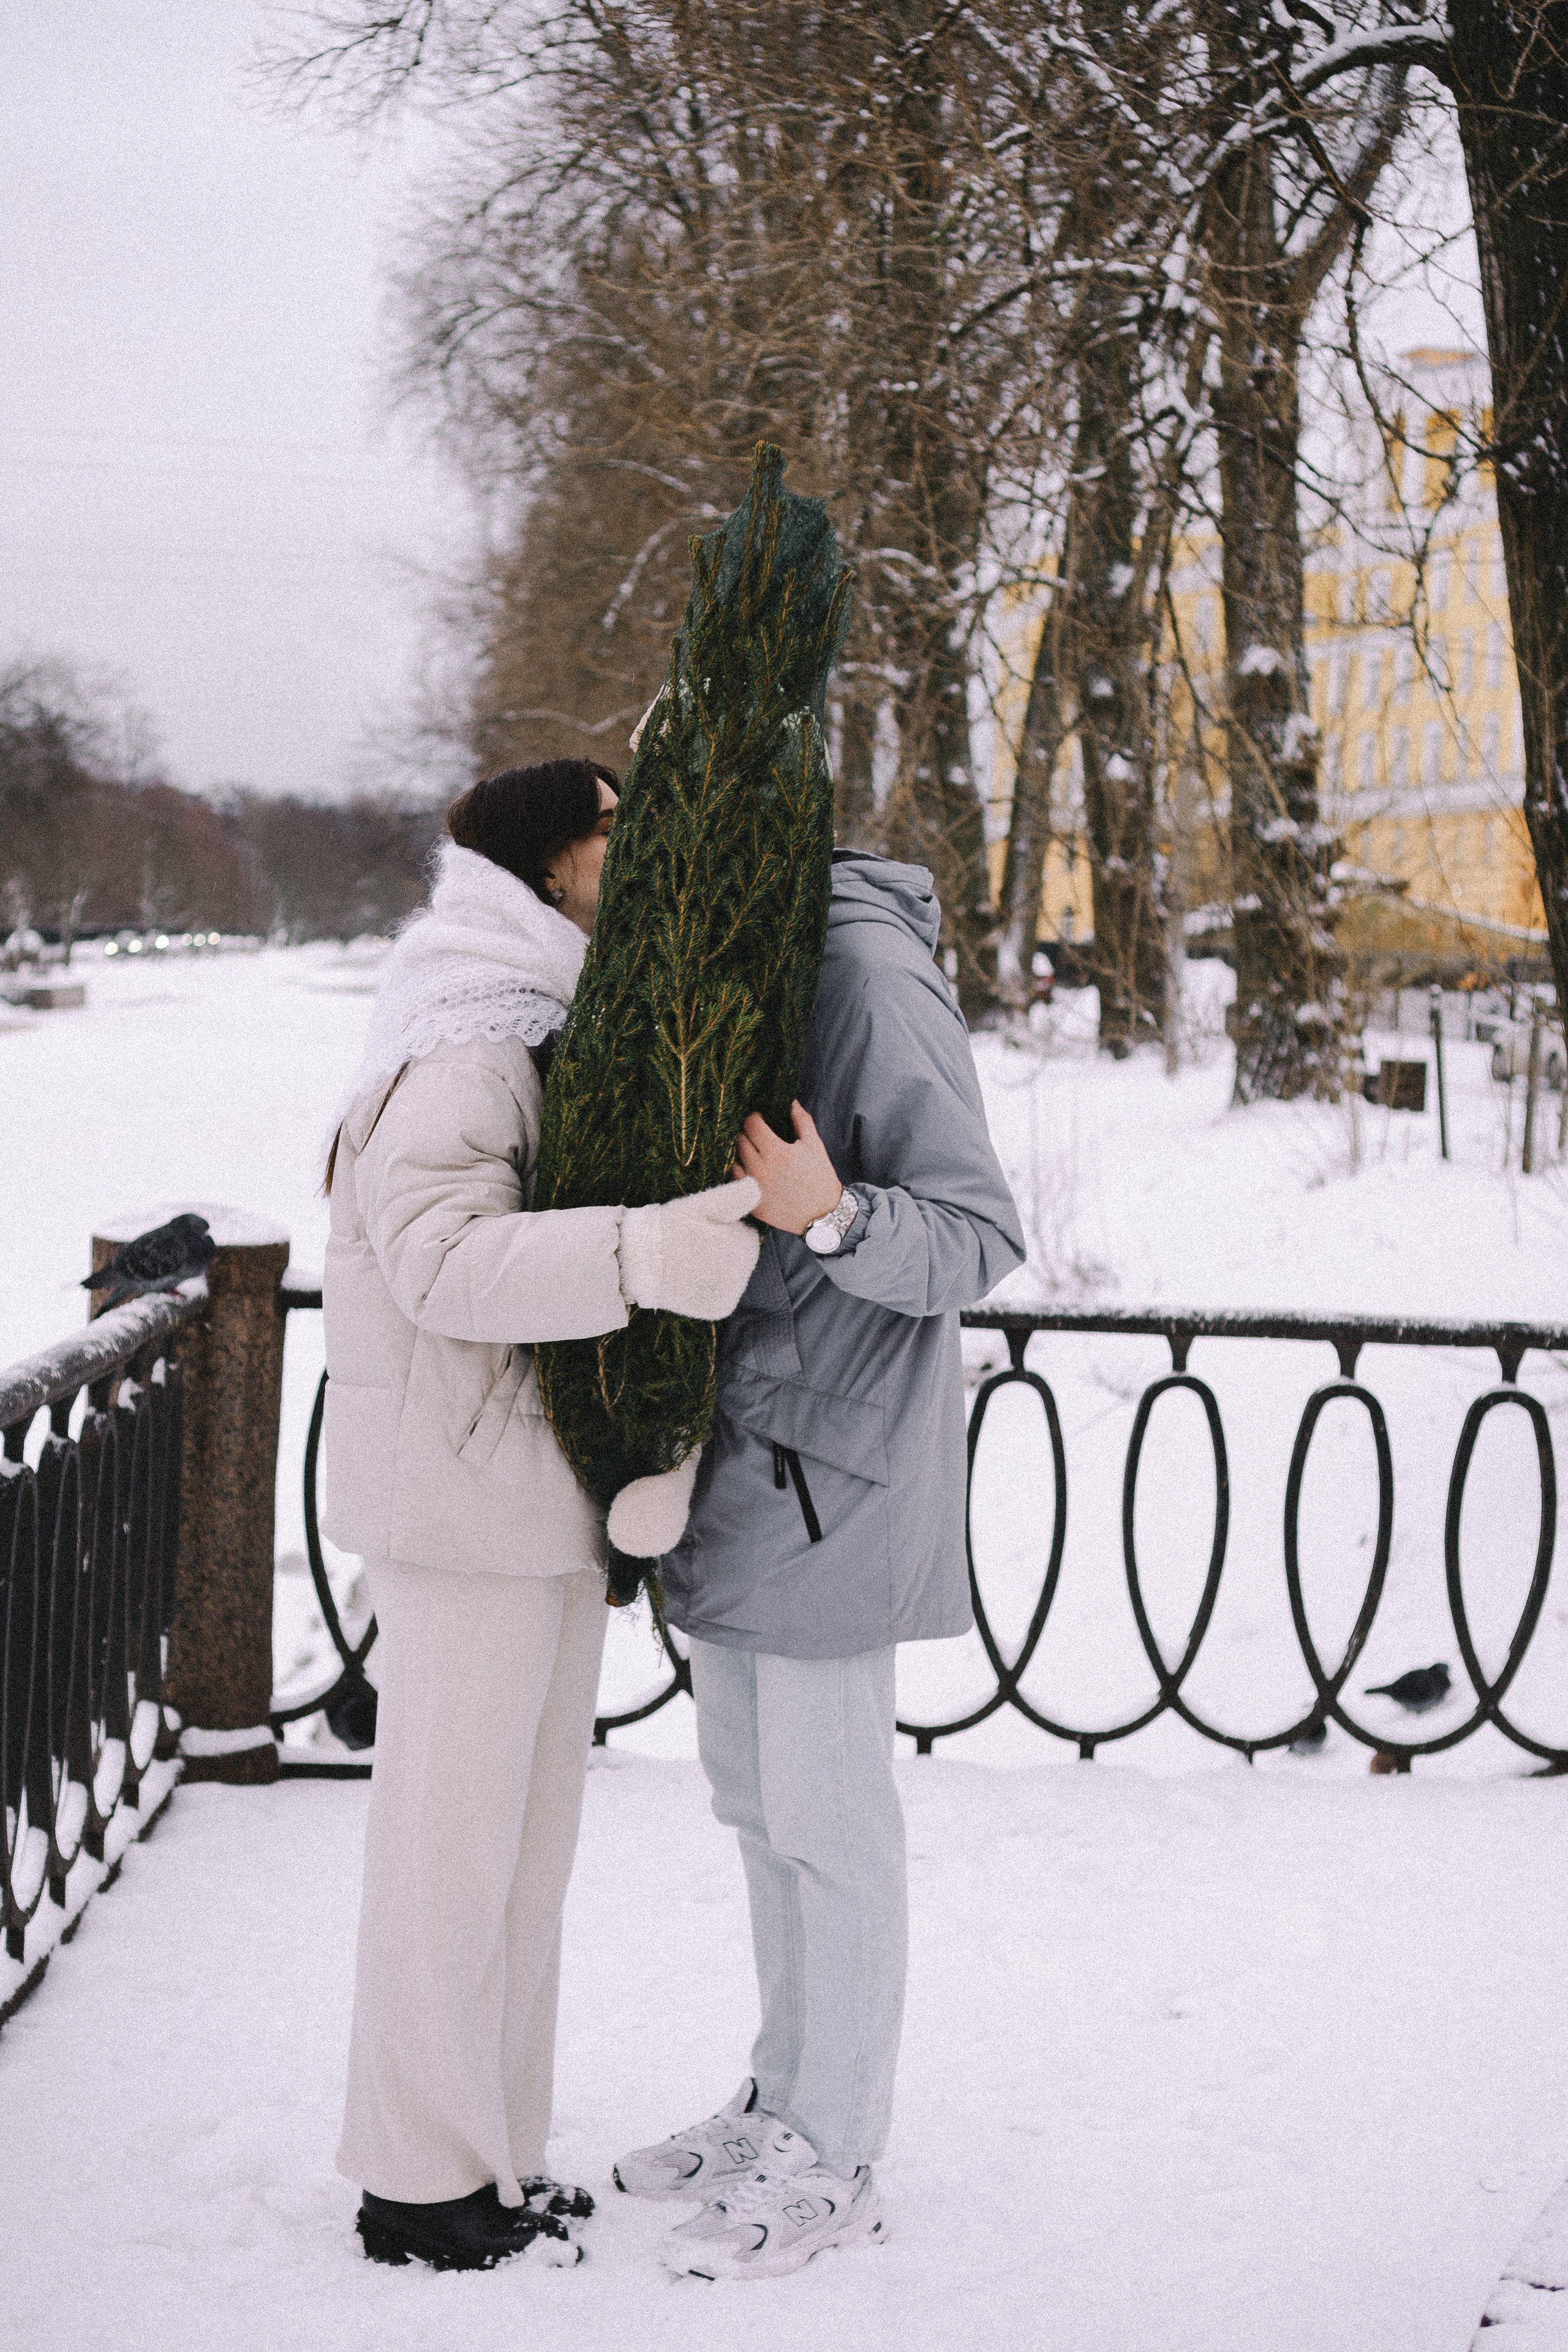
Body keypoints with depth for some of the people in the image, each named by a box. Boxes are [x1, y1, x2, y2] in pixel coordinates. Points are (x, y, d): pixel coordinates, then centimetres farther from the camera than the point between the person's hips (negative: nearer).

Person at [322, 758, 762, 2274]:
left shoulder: (570, 1026, 16)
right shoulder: (460, 1041, -17)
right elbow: (443, 1257, -29)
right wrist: (636, 1256, -42)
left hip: (545, 1494, 10)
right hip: (462, 1495, -10)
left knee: (521, 1833, 16)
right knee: (453, 1834, -2)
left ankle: (489, 2151, 27)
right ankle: (423, 2186, 9)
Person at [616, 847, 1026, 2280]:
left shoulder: (868, 973, -18)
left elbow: (980, 1237, -19)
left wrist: (837, 1217, -35)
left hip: (831, 1474, -9)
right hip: (737, 1460, 9)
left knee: (826, 1818, 1)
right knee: (756, 1798, 19)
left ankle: (834, 2163, 14)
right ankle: (784, 2106, 34)